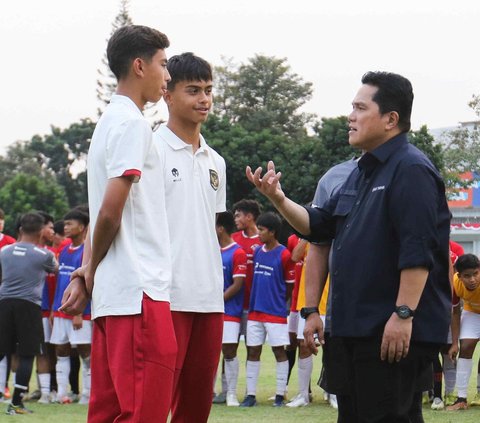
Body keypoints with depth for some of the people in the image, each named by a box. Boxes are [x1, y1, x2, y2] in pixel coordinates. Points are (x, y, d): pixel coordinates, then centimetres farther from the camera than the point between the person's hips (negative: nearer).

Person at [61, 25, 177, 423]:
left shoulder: (110, 121, 20)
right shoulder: (131, 123, -9)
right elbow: (111, 210, -15)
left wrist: (86, 273, 10)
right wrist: (91, 271, -1)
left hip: (112, 295, 9)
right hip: (139, 291, -9)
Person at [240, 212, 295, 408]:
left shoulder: (284, 255, -8)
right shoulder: (257, 252, 10)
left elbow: (290, 286, -1)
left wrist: (276, 301, 5)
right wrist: (256, 300, 13)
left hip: (276, 312, -6)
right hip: (255, 311, 6)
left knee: (279, 351, 0)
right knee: (253, 351, 5)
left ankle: (280, 395, 4)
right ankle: (251, 395, 9)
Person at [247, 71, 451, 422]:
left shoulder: (411, 169, -12)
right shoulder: (363, 172, 19)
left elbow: (418, 250, -21)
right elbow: (320, 225, 23)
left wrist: (404, 313, -25)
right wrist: (279, 199, 7)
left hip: (394, 331, -10)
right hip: (358, 327, 10)